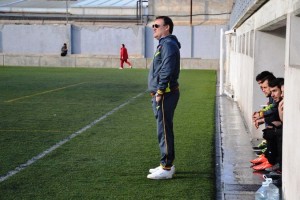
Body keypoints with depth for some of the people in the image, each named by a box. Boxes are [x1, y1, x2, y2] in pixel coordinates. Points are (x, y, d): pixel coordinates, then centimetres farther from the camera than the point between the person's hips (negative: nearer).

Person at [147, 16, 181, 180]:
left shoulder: (168, 45, -14)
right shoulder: (164, 44, 18)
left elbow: (166, 71, -22)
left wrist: (160, 92, -20)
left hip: (165, 94, -11)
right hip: (161, 94, 11)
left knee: (164, 131, -6)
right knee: (164, 130, 15)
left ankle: (166, 168, 0)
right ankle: (167, 164, 25)